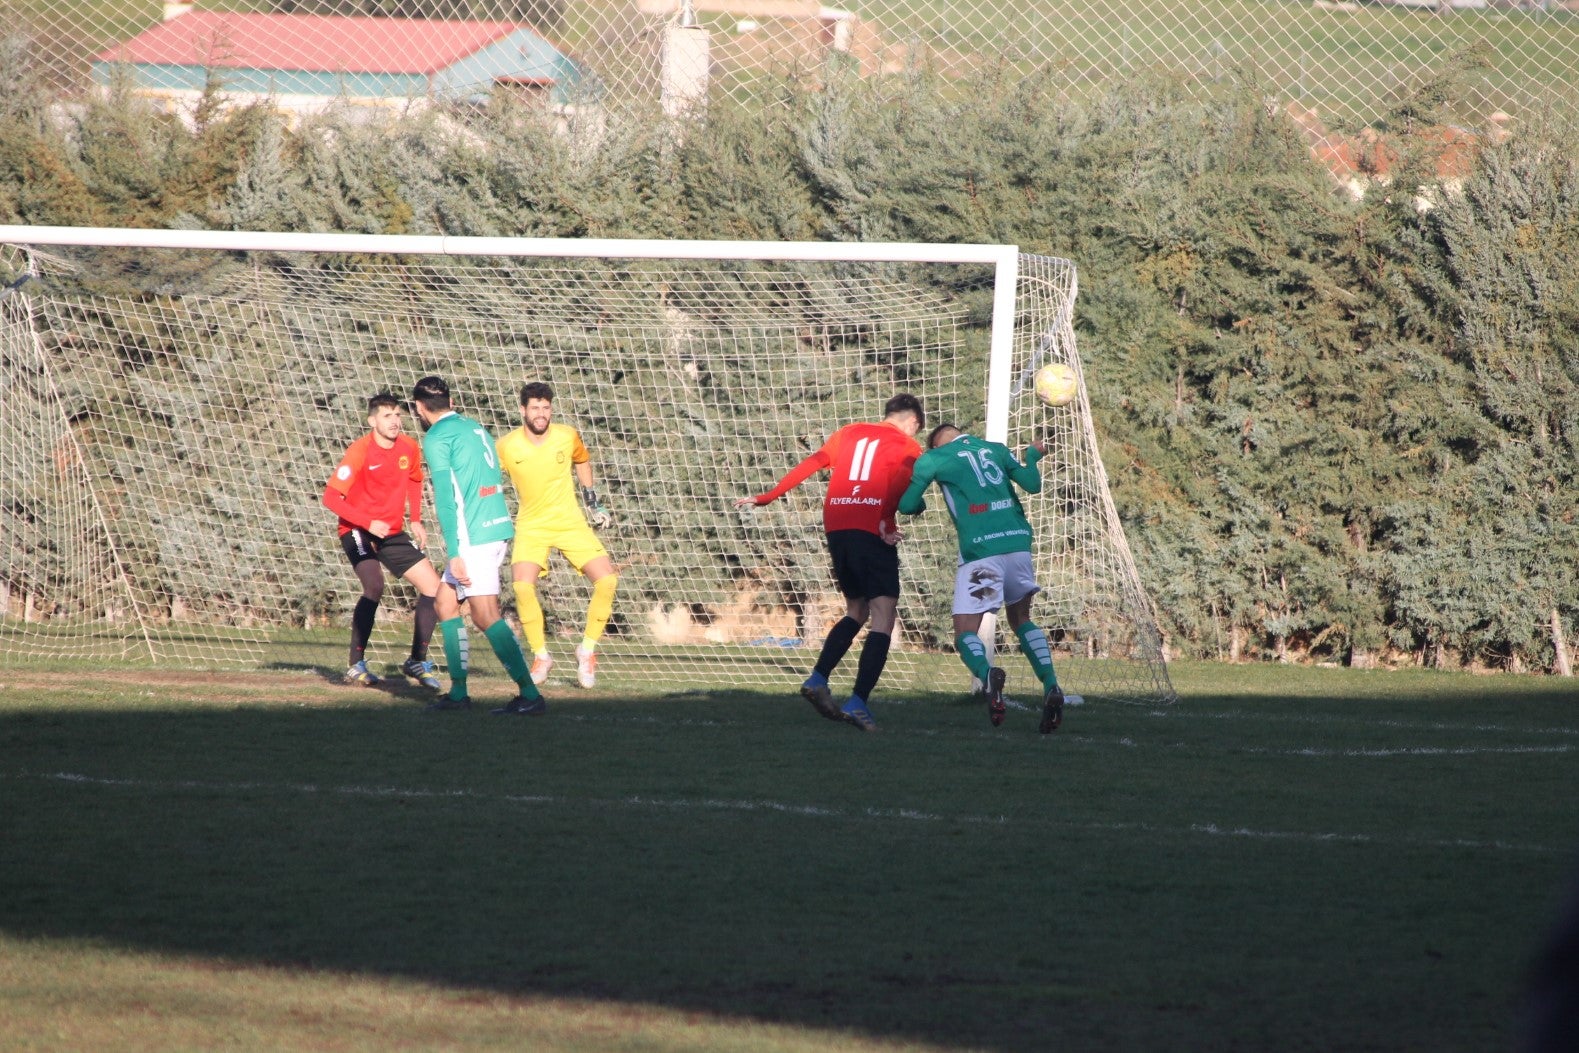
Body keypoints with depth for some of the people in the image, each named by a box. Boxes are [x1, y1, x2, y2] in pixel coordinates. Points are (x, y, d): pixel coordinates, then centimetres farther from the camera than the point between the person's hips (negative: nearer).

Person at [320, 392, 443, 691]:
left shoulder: (409, 447, 1)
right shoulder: (360, 451, -18)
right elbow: (330, 497, -19)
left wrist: (416, 520, 11)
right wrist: (368, 523, -26)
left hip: (392, 532, 7)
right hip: (357, 531, -7)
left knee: (432, 585, 0)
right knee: (374, 587, -29)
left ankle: (417, 661, 13)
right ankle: (356, 665, -21)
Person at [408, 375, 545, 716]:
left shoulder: (436, 438, -7)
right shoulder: (475, 428, 18)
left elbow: (446, 498, -15)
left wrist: (454, 553, -18)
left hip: (473, 535, -9)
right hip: (498, 527, 9)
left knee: (486, 616, -10)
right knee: (445, 600, 16)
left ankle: (530, 695, -14)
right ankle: (458, 692, 15)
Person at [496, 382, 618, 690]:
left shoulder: (568, 437, -6)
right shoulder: (506, 447, -10)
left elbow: (582, 461, 17)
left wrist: (593, 502, 21)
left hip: (570, 523, 1)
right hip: (531, 526, -1)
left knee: (607, 580, -15)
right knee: (522, 585, -26)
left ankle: (587, 650, 6)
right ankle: (540, 656, -5)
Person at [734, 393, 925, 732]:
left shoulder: (850, 433, 22)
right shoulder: (908, 446, 7)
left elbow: (811, 464, 15)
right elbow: (901, 481, -14)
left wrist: (767, 497, 17)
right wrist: (886, 520, -22)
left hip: (835, 527, 6)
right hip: (872, 531, -6)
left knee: (856, 611, 23)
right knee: (883, 618, -5)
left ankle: (818, 679, 9)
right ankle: (858, 703, -18)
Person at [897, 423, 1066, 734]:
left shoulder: (933, 459, 6)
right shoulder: (995, 449, 16)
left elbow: (907, 505, 6)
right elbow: (1032, 484, 12)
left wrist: (919, 505, 29)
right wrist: (1033, 457, 32)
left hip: (980, 549, -4)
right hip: (1018, 541, 4)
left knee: (965, 634, -2)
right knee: (1021, 620, 23)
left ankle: (986, 673, -37)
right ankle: (1051, 686, 2)